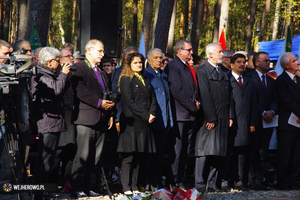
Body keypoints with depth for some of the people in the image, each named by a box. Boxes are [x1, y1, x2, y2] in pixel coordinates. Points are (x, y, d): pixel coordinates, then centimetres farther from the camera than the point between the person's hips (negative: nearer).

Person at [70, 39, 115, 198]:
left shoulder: (102, 73, 23)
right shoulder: (79, 68, -3)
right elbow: (81, 91, -15)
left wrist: (110, 113, 11)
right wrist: (99, 103, -17)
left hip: (101, 119, 8)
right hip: (86, 118, -8)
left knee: (94, 157, 6)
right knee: (83, 155, -10)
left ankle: (86, 187, 11)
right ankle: (77, 188, -8)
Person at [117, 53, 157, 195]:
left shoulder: (146, 80, 21)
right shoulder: (126, 80, -2)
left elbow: (152, 99, 15)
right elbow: (130, 101, -10)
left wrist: (151, 114, -3)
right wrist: (145, 116, -13)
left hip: (145, 123, 7)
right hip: (132, 122, -7)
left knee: (139, 156, 5)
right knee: (129, 156, -7)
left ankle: (134, 186, 7)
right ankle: (126, 187, -7)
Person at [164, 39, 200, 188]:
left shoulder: (188, 68, 19)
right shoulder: (172, 66, -8)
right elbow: (177, 91, -16)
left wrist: (197, 102, 4)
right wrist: (193, 106, -12)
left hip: (190, 115, 9)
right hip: (179, 115, -9)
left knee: (186, 151, 9)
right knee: (176, 151, -7)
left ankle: (180, 180, 13)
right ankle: (174, 183, -5)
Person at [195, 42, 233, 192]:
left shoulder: (223, 74, 19)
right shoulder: (202, 71, -5)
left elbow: (228, 97, 18)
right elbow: (205, 96, -12)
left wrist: (230, 116, 8)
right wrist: (211, 118, -16)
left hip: (222, 120, 7)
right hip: (208, 120, -7)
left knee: (219, 153, 5)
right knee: (205, 152, -7)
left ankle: (213, 184, 8)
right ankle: (200, 184, -6)